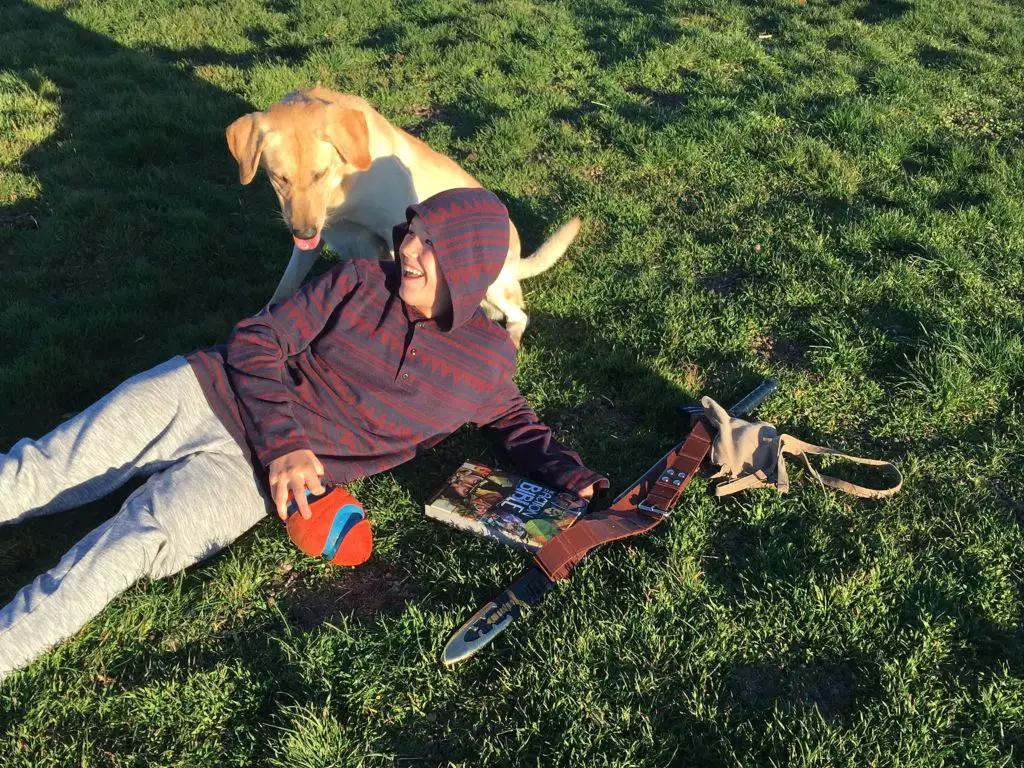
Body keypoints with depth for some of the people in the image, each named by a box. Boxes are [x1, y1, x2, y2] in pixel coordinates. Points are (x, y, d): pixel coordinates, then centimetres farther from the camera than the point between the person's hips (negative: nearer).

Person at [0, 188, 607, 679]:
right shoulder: (361, 283, -1)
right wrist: (284, 442, -16)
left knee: (132, 545, -27)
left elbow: (517, 422, 18)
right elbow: (257, 339, -1)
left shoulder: (487, 361, 0)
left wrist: (571, 476, -3)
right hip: (206, 389, 2)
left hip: (255, 468, -2)